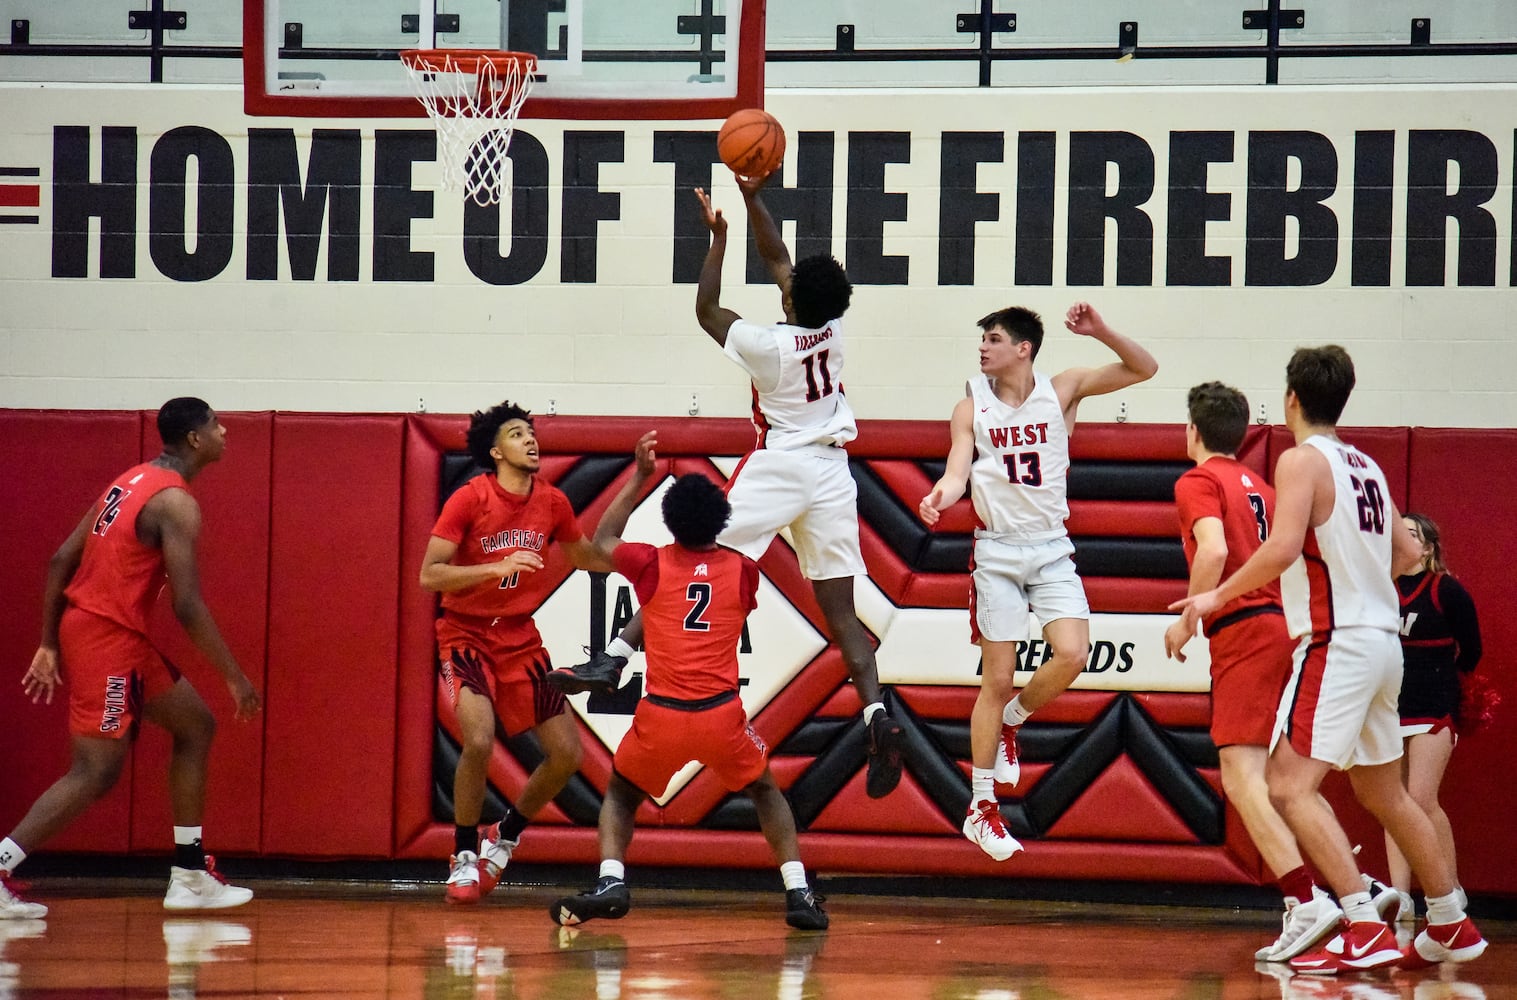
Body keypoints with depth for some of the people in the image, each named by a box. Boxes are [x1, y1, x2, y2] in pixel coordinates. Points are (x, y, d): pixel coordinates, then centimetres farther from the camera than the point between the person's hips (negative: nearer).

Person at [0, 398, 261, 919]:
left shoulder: (132, 481, 14)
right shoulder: (175, 502, -15)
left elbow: (61, 560, 14)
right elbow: (188, 606, -20)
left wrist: (50, 644, 17)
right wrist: (235, 677, -13)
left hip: (81, 622, 10)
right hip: (109, 637, -10)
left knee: (196, 725, 16)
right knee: (96, 772, -7)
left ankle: (189, 876, 17)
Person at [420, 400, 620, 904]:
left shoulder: (552, 502, 0)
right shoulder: (469, 499, -15)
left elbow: (588, 556, 19)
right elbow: (429, 576, -20)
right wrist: (498, 567, -31)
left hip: (520, 640, 6)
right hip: (466, 638, -5)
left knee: (567, 754, -1)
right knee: (479, 741, -27)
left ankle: (503, 839, 23)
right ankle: (464, 857, -7)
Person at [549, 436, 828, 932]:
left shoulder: (651, 565, 2)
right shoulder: (743, 570, 5)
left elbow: (602, 540, 25)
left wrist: (640, 476, 30)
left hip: (661, 717, -1)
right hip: (723, 716, 1)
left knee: (621, 794, 23)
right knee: (765, 791, 26)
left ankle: (611, 882, -2)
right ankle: (798, 891, 10)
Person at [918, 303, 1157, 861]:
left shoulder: (1062, 391, 0)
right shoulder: (972, 407, 0)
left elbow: (1144, 370, -1)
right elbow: (958, 469, -8)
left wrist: (1101, 333, -18)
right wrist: (942, 495, -32)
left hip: (1051, 548, 1)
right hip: (997, 550, -1)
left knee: (1072, 654, -18)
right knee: (997, 680, -2)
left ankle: (1011, 722, 13)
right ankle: (981, 809, 7)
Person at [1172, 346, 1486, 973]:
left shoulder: (1302, 460, -9)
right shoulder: (1366, 467, 15)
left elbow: (1282, 547, -23)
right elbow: (1406, 554, 22)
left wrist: (1217, 597, -13)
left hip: (1336, 642, -9)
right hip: (1383, 638, 9)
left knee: (1290, 785, -14)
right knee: (1382, 792, 22)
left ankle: (1365, 929, -24)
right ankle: (1451, 926, 29)